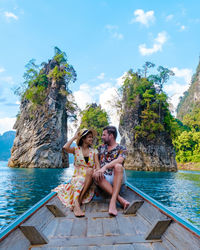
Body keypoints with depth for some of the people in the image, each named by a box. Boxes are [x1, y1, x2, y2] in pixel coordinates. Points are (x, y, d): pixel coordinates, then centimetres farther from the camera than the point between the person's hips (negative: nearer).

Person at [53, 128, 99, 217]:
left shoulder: (94, 151, 13)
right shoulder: (76, 149, 8)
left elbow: (97, 164, -1)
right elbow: (65, 148, -12)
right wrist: (74, 137, 0)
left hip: (90, 179, 1)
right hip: (77, 177, -1)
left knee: (90, 170, -32)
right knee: (79, 181, -35)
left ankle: (79, 200, -34)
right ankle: (76, 205, -49)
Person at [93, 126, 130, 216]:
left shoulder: (121, 148, 2)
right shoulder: (101, 148, 17)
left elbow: (119, 160, -19)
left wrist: (105, 167, -33)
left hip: (117, 178, -3)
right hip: (104, 178, 3)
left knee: (118, 166, -34)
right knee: (95, 174, -31)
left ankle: (113, 201, -42)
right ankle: (120, 199, -37)